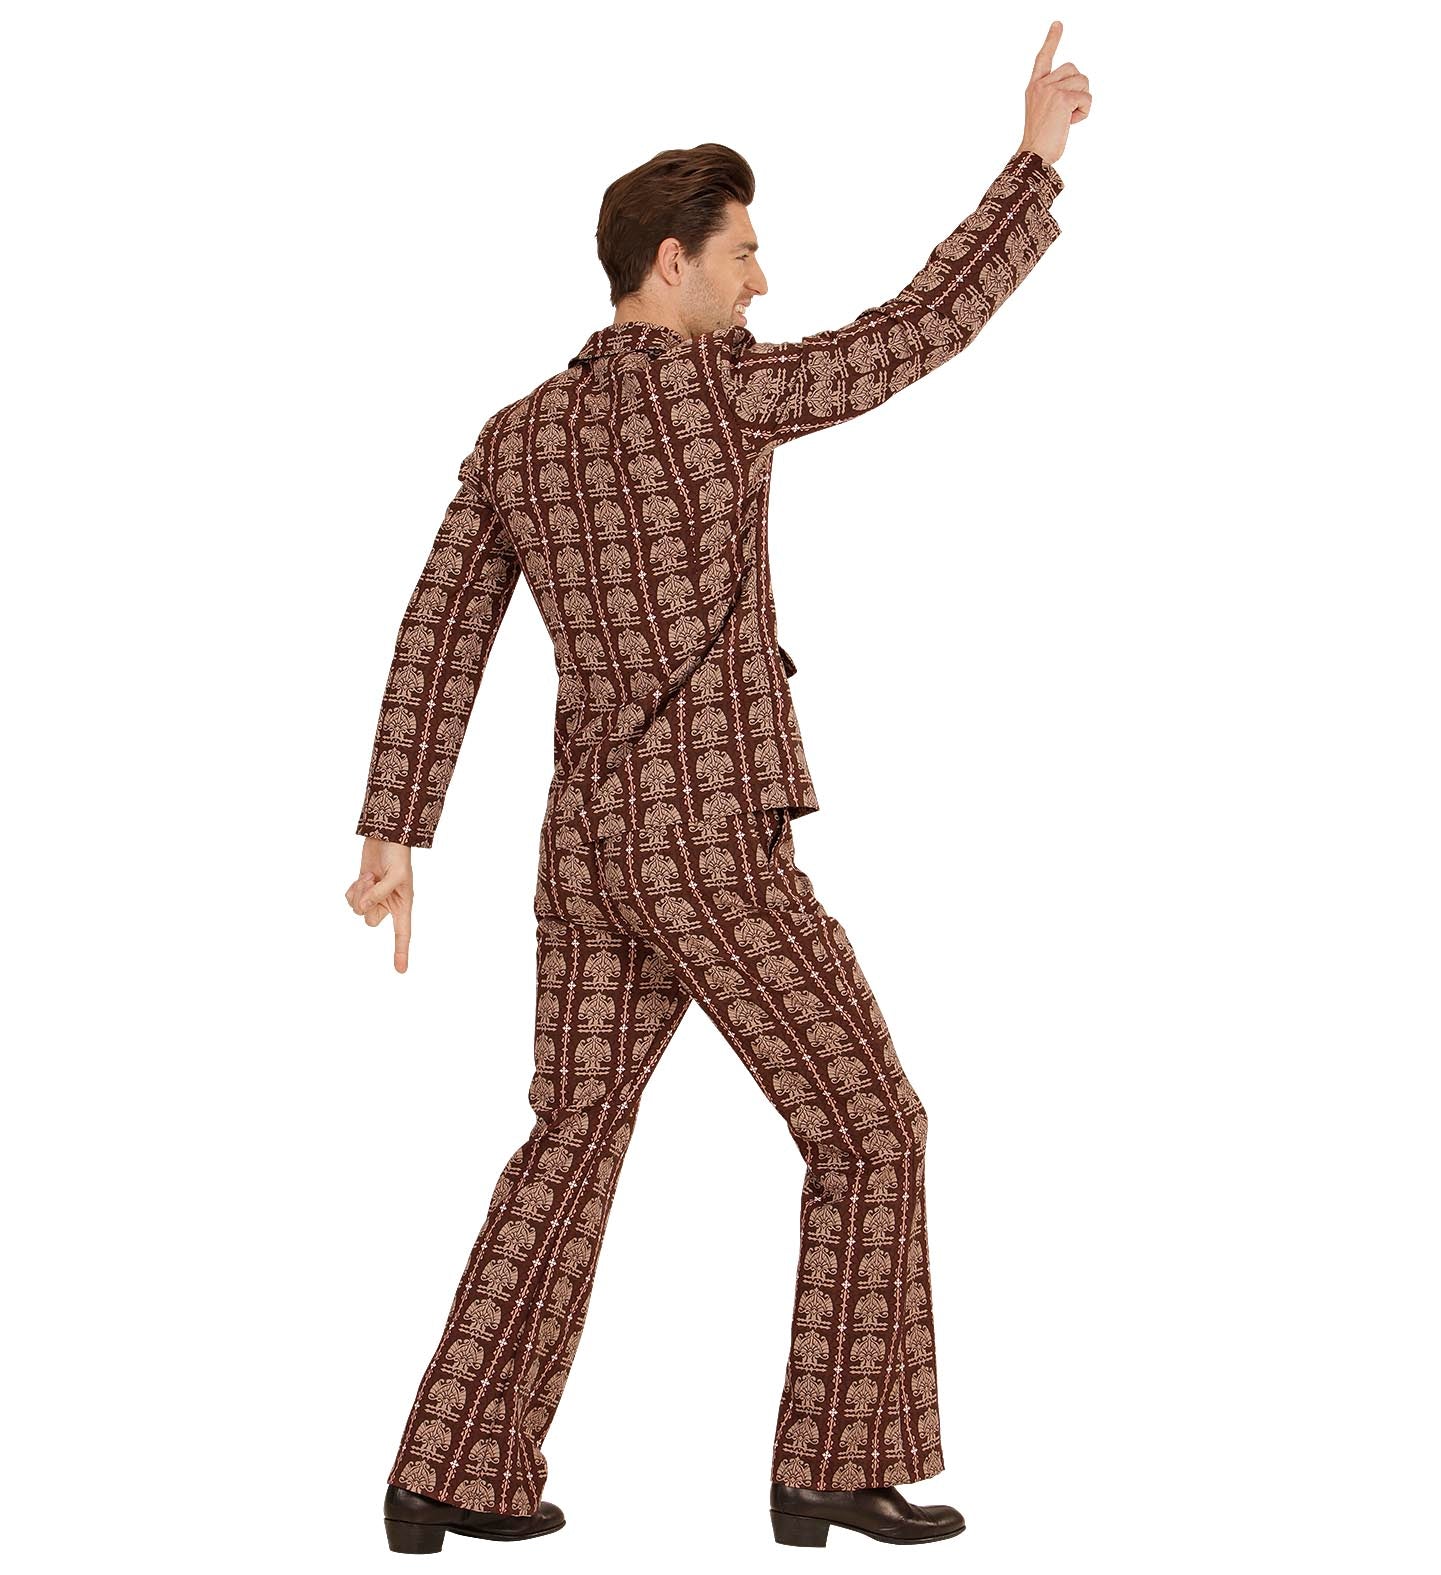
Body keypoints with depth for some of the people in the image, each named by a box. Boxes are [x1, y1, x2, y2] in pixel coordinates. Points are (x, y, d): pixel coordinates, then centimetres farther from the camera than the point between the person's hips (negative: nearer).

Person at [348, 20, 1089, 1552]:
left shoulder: (513, 436, 11)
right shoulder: (714, 386, -9)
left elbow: (435, 643, 8)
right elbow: (927, 329, -3)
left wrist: (392, 837, 11)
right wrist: (1037, 158, 7)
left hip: (588, 854, 7)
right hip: (714, 851, -7)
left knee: (571, 1150, 14)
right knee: (867, 1128, 5)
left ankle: (452, 1474, 12)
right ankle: (834, 1463, 6)